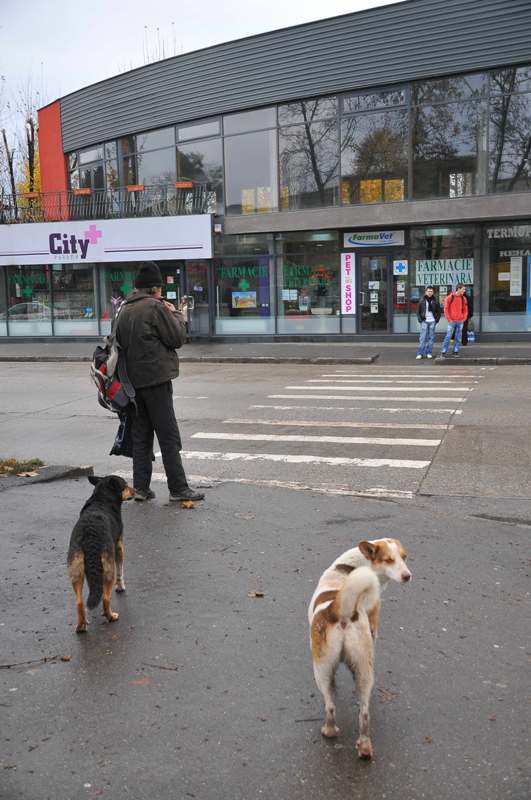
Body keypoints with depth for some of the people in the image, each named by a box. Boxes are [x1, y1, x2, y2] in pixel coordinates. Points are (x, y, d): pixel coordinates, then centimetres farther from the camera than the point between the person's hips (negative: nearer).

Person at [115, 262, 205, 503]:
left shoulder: (124, 310, 13)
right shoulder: (155, 307, -10)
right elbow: (177, 338, -7)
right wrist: (175, 314, 6)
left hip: (133, 380, 7)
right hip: (156, 379, -7)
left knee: (140, 435, 12)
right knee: (168, 436, -2)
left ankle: (140, 487, 13)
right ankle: (178, 488, 1)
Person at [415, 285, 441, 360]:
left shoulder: (435, 301, 6)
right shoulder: (421, 301, 3)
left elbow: (439, 312, 11)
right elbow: (418, 311, 8)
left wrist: (437, 319, 0)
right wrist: (420, 319, -3)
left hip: (432, 322, 1)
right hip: (424, 322, -1)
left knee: (431, 337, 4)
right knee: (422, 337, -6)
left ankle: (429, 353, 11)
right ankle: (420, 353, -5)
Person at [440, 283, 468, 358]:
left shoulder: (463, 298, 8)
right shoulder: (450, 297, -5)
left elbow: (465, 309, 16)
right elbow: (446, 309, -4)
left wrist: (464, 318, 5)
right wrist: (449, 319, -9)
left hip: (460, 321, 4)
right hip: (452, 321, -4)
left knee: (458, 337, 6)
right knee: (448, 336, -7)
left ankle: (456, 351, 14)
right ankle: (443, 352, -3)